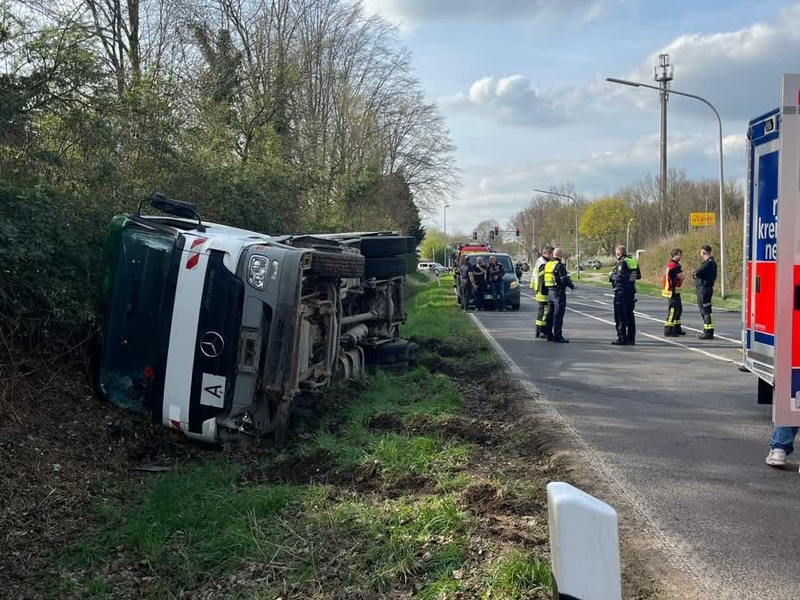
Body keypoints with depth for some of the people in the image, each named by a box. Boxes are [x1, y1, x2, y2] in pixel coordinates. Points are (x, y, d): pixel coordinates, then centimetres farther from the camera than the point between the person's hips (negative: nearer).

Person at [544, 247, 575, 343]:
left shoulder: (548, 264, 10)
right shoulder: (559, 266, -15)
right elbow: (564, 279, -18)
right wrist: (572, 286, -1)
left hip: (550, 292, 8)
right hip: (559, 292, -8)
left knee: (550, 314, 12)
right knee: (558, 315, -5)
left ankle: (549, 335, 17)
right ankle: (558, 336, -4)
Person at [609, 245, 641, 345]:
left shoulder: (622, 262, -14)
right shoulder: (634, 262, 11)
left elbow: (620, 276, -22)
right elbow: (639, 276, 14)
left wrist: (611, 276, -5)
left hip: (621, 291, -8)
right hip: (631, 291, 8)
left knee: (620, 315, -2)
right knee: (630, 315, 13)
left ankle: (622, 338, -3)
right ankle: (631, 339, 16)